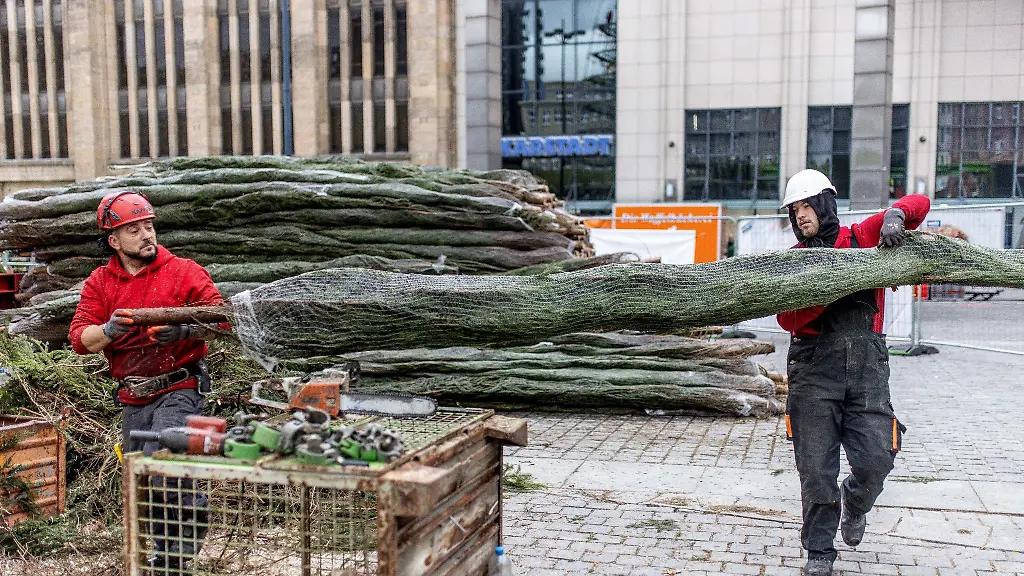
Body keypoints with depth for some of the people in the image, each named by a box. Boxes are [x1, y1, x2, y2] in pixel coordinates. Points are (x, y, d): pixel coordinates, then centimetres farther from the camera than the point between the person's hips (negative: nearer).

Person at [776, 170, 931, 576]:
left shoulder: (862, 237, 8)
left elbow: (918, 203, 9)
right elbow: (787, 319, -5)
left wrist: (894, 216, -12)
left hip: (867, 364, 0)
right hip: (814, 365, 0)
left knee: (876, 458, -3)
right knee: (816, 466, 2)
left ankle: (853, 504, 32)